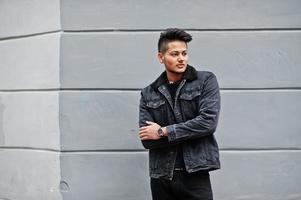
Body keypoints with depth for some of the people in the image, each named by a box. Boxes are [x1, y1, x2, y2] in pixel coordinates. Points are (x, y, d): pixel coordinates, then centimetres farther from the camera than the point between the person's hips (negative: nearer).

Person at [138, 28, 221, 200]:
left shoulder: (206, 81, 2)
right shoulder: (149, 94, 7)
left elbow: (208, 121, -12)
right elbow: (147, 139, -3)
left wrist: (163, 132, -9)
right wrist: (192, 134, -11)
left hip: (195, 175, -2)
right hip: (161, 177, 2)